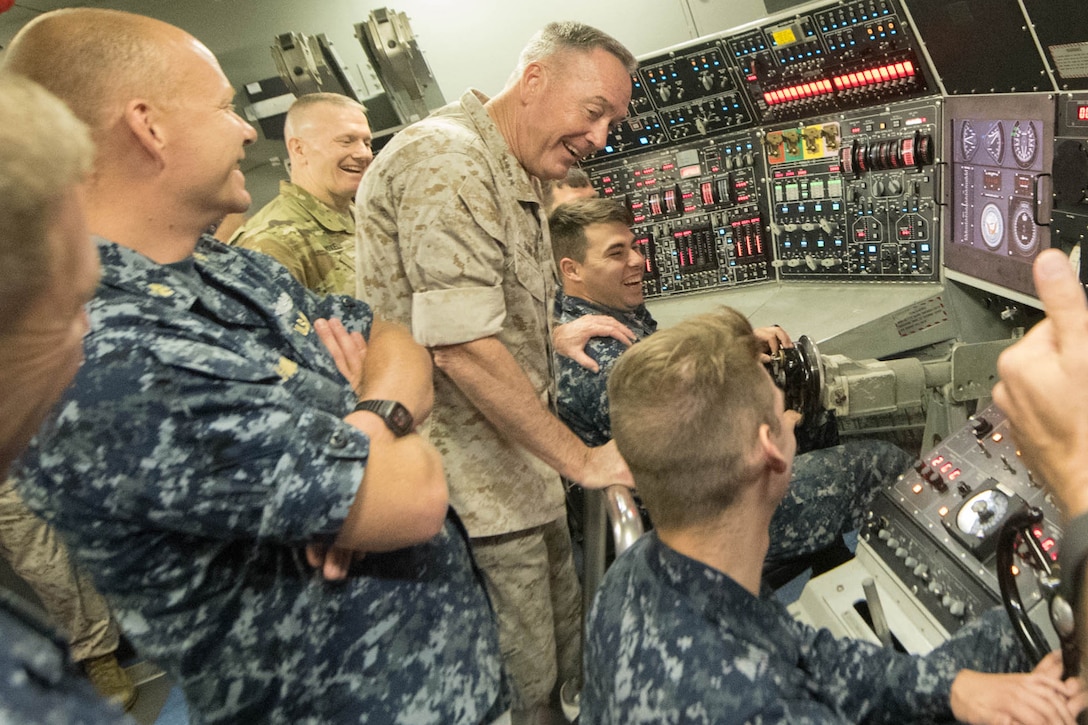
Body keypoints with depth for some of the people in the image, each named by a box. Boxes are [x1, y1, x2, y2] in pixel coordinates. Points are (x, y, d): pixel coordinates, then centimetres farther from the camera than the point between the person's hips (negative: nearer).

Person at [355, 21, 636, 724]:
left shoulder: (518, 183, 17)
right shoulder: (446, 158, -18)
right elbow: (463, 348, -25)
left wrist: (554, 332, 10)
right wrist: (583, 460, -19)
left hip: (523, 473, 10)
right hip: (472, 488, -10)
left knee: (567, 659, 20)